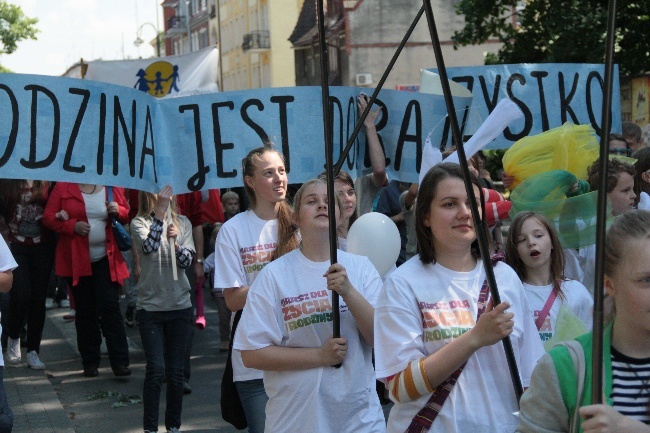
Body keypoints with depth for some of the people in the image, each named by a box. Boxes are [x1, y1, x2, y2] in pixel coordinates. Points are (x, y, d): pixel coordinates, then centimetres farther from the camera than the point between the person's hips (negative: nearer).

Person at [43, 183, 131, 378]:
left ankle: (119, 361, -4)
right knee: (84, 311, 8)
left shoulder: (112, 187, 4)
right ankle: (90, 361, 18)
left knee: (110, 307, -7)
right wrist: (72, 225, -16)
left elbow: (128, 214, 14)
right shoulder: (63, 187, 1)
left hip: (106, 260, 0)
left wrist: (118, 211, -10)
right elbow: (48, 217, 0)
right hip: (77, 261, 1)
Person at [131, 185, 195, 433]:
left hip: (180, 306, 3)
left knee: (176, 372, 7)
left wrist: (175, 243, -22)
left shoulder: (183, 223, 5)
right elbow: (148, 247, -22)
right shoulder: (140, 223, -3)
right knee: (155, 370, -6)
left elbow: (187, 261, -3)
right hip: (150, 307, -2)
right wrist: (160, 212, -27)